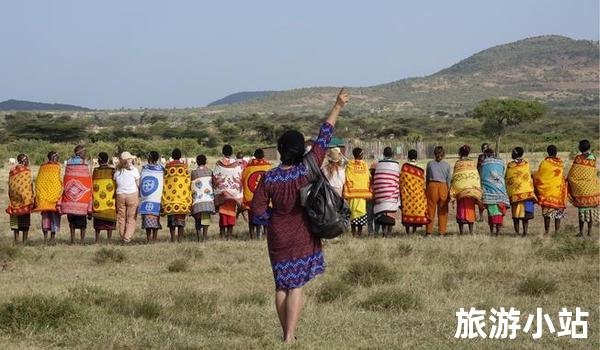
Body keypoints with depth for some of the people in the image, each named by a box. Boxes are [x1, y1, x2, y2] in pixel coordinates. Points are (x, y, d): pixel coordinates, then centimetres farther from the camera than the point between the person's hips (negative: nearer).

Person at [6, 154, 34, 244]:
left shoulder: (12, 170, 6)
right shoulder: (26, 170, -8)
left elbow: (10, 185, 8)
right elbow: (29, 185, -10)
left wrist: (11, 198, 14)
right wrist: (31, 199, -5)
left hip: (14, 199, 4)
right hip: (25, 199, -4)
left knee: (15, 221, 8)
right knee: (25, 220, 2)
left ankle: (16, 241, 5)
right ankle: (24, 241, 0)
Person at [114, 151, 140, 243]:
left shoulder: (117, 171, 3)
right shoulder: (134, 170, -6)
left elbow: (115, 184, 4)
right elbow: (138, 184, -2)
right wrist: (139, 196, 8)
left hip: (120, 195, 3)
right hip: (132, 195, -3)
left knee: (121, 218, 12)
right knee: (131, 218, 2)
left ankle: (123, 237, 16)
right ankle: (127, 237, -7)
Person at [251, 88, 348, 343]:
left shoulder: (269, 178, -7)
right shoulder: (308, 168, -11)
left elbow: (257, 210, -3)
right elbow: (324, 137, -6)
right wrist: (338, 107, -1)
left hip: (278, 238, 2)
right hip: (303, 237, -2)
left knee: (281, 286, 12)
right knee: (296, 287, -2)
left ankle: (287, 334, 18)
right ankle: (290, 337, -8)